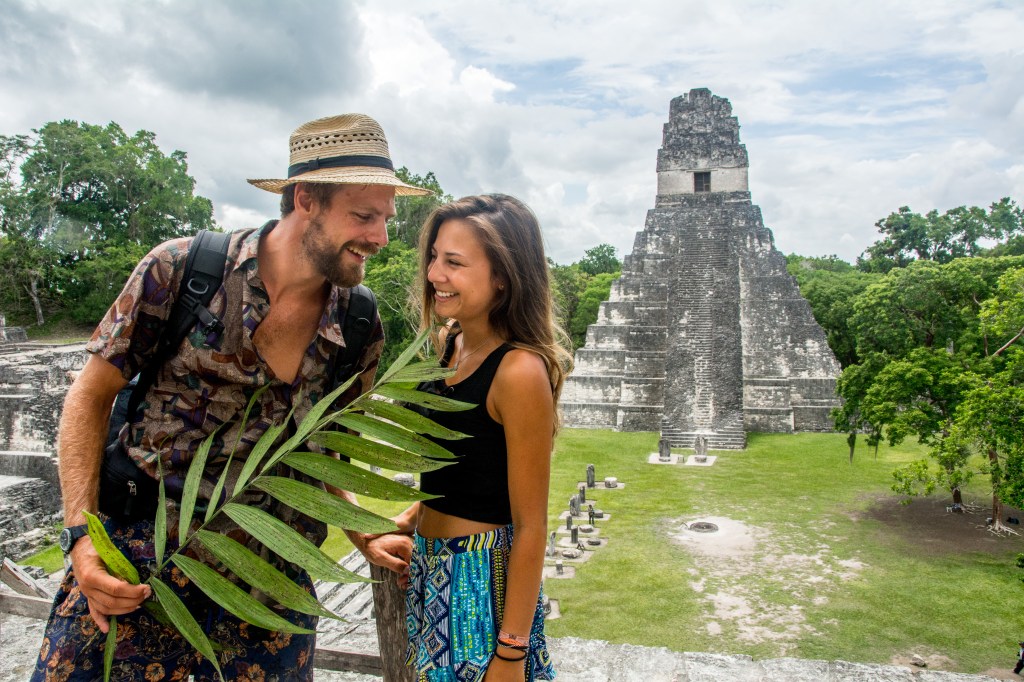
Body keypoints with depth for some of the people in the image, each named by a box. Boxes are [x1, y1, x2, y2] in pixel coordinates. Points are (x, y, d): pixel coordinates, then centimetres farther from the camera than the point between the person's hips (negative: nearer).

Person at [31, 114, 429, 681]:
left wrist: (365, 538, -2)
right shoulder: (178, 271, -14)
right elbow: (90, 396, -4)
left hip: (267, 571, 2)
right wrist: (82, 533, -14)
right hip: (137, 554, -1)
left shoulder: (361, 333, -6)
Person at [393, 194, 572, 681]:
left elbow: (530, 527, -20)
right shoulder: (447, 342, 0)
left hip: (484, 580, -8)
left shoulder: (520, 371, -24)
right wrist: (412, 516, 8)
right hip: (430, 567, 8)